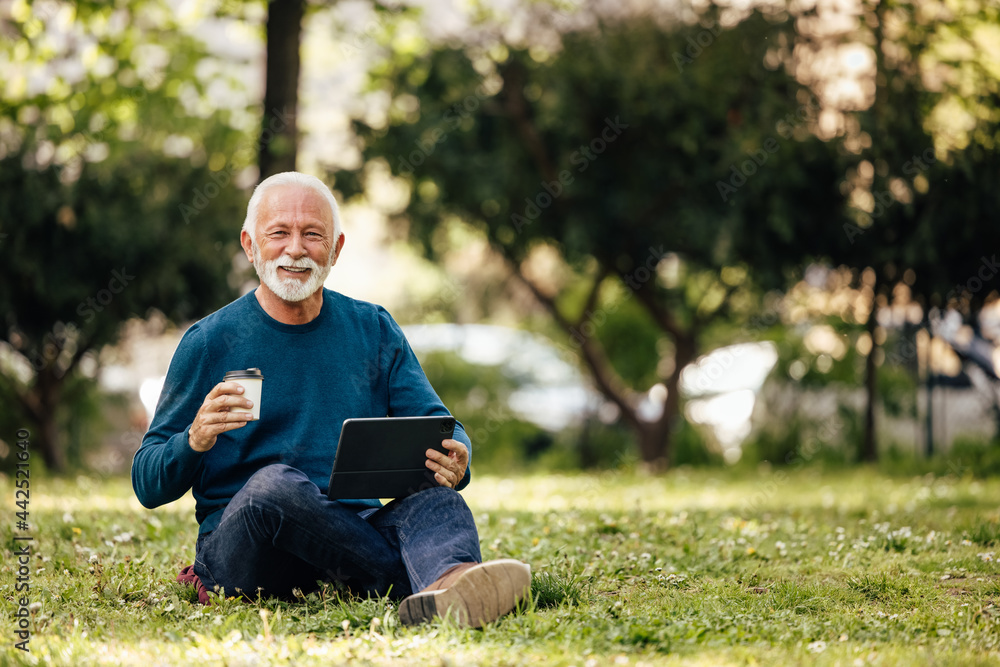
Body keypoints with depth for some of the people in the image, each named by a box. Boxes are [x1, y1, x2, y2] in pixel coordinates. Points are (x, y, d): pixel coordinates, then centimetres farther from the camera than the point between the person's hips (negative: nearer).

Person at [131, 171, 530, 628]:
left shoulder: (374, 329, 12)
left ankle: (447, 589, -63)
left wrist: (455, 460, -16)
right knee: (274, 483, -35)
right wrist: (194, 442, -20)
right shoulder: (209, 342, 3)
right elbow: (148, 486, 3)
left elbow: (438, 426, 9)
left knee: (434, 499, -29)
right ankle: (430, 576, -30)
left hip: (357, 529, 2)